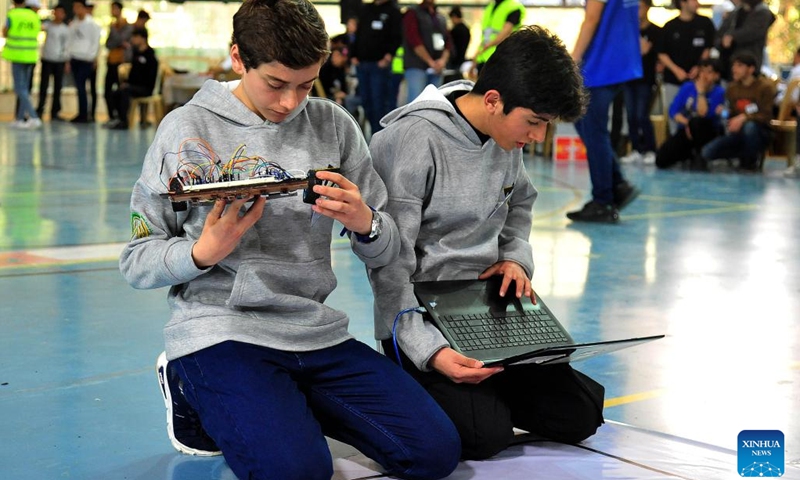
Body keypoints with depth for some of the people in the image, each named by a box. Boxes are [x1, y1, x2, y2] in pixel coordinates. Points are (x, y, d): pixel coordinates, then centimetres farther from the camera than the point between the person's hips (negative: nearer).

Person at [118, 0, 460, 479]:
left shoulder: (333, 125, 5)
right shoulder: (188, 129, -3)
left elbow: (385, 253, 8)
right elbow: (136, 261, 0)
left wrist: (364, 222, -16)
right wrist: (203, 253, -20)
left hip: (317, 332, 4)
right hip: (220, 331, -4)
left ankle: (287, 404, 11)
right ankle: (199, 399, 4)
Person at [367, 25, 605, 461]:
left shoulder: (506, 133, 2)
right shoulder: (415, 139, -21)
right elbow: (390, 263, -21)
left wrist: (517, 257, 2)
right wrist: (429, 349, -29)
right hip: (422, 320, -7)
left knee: (580, 416, -3)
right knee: (487, 434, -24)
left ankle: (482, 392, 17)